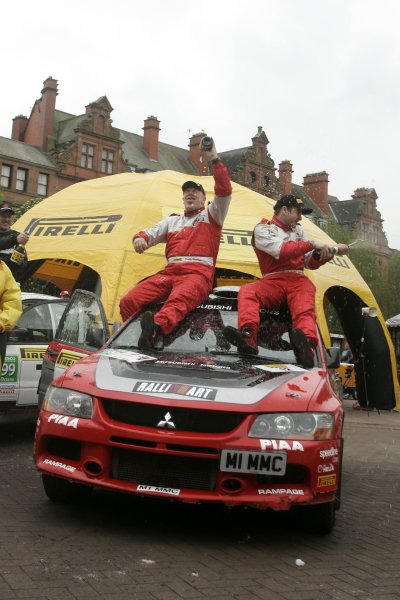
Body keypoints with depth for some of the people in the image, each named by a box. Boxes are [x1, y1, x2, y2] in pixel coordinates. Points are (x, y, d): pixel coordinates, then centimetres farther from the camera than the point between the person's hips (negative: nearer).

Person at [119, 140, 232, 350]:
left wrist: (214, 160, -2)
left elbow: (224, 191, 3)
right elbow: (152, 232, 21)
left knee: (178, 300, -42)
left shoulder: (211, 214, 21)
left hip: (198, 273, -5)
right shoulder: (173, 220, 34)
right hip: (169, 272, 6)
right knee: (127, 302, -18)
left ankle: (157, 328, -68)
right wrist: (140, 238, -4)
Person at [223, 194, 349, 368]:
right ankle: (248, 337, -55)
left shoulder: (298, 230, 25)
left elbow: (311, 263, 19)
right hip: (272, 281, -2)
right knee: (246, 291, -32)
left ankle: (306, 344, -62)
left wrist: (331, 252, 2)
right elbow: (281, 250, -13)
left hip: (298, 280, 2)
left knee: (304, 308, -31)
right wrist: (312, 244, -15)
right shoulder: (263, 229, 7)